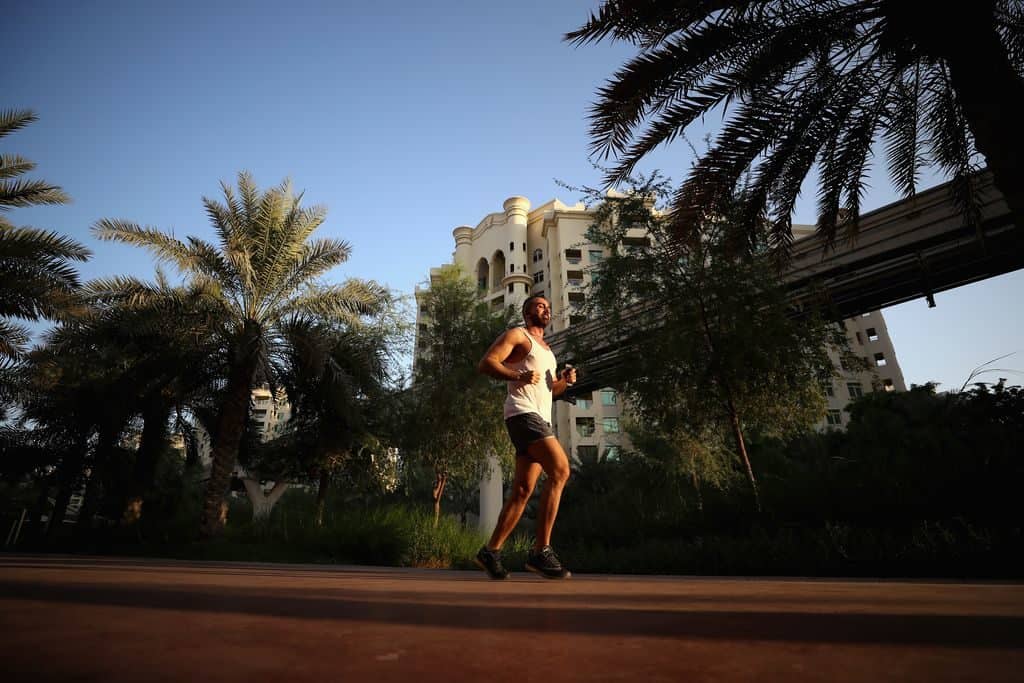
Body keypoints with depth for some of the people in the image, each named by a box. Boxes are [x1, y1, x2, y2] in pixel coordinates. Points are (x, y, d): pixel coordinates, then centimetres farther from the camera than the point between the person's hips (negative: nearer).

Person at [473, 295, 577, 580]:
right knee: (560, 470, -21)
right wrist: (519, 376, -22)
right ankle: (541, 551, -17)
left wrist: (565, 380, 7)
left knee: (523, 491, 5)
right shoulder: (517, 335, 4)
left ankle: (490, 551, 13)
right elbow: (486, 363, -8)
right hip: (524, 414, -9)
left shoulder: (546, 348, 29)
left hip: (541, 420, 9)